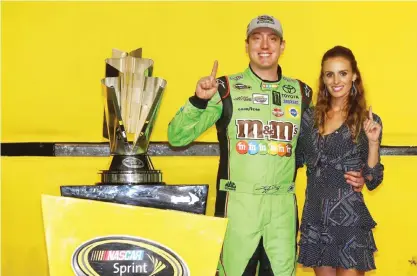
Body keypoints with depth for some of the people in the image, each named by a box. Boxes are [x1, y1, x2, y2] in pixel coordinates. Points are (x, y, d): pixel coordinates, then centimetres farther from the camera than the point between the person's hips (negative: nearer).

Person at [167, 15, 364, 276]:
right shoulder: (226, 88, -1)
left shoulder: (302, 92, 9)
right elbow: (177, 137, -5)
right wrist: (199, 100, -20)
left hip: (283, 206, 3)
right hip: (237, 204, -3)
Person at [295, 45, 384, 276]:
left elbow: (373, 181, -4)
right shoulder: (310, 116, 5)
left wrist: (373, 142, -17)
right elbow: (296, 160, 14)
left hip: (349, 217, -3)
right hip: (315, 218, 4)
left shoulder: (368, 120, -4)